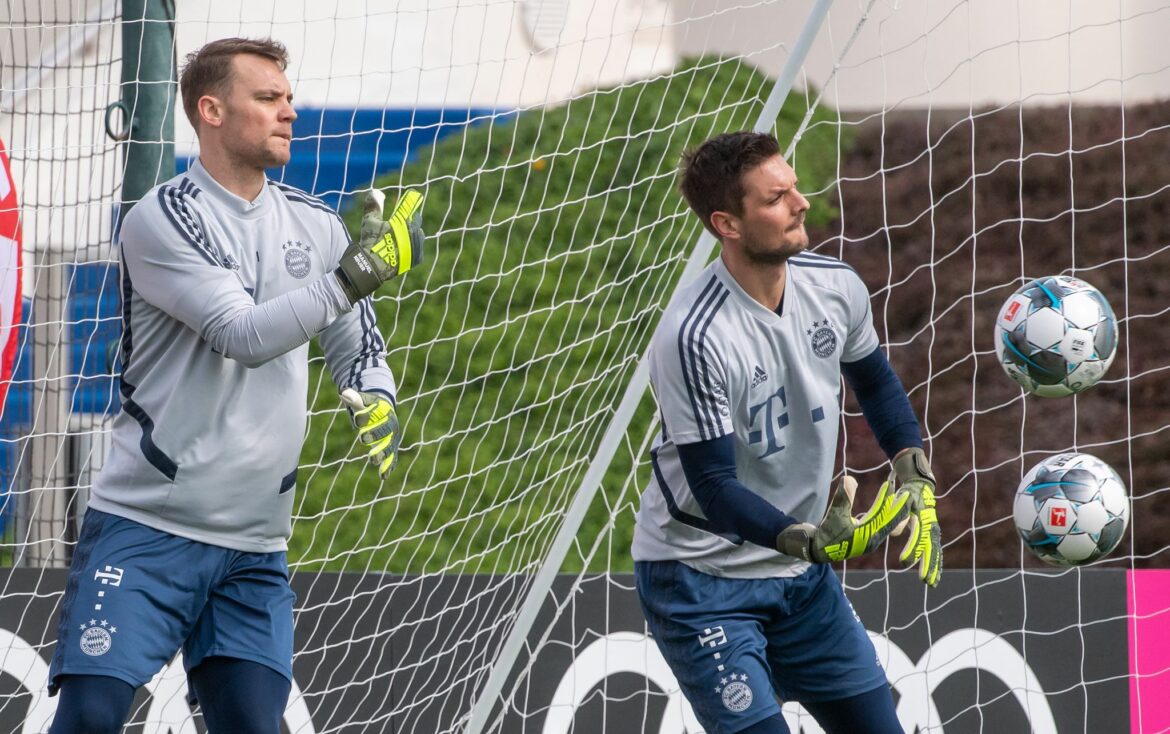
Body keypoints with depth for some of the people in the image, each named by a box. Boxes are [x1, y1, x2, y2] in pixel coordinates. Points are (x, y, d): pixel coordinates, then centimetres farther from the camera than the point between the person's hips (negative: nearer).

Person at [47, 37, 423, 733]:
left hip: (256, 547, 5)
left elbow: (357, 343, 17)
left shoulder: (316, 225, 8)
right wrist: (355, 274, -27)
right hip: (146, 526, -5)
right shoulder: (161, 219, -10)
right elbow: (244, 335, -20)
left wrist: (375, 403, -6)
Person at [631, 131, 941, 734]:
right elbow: (714, 486, -26)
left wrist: (915, 480, 5)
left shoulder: (835, 288, -5)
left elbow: (874, 379, 16)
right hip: (700, 579, -7)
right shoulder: (692, 338, -27)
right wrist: (811, 541, -38)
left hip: (800, 573, 7)